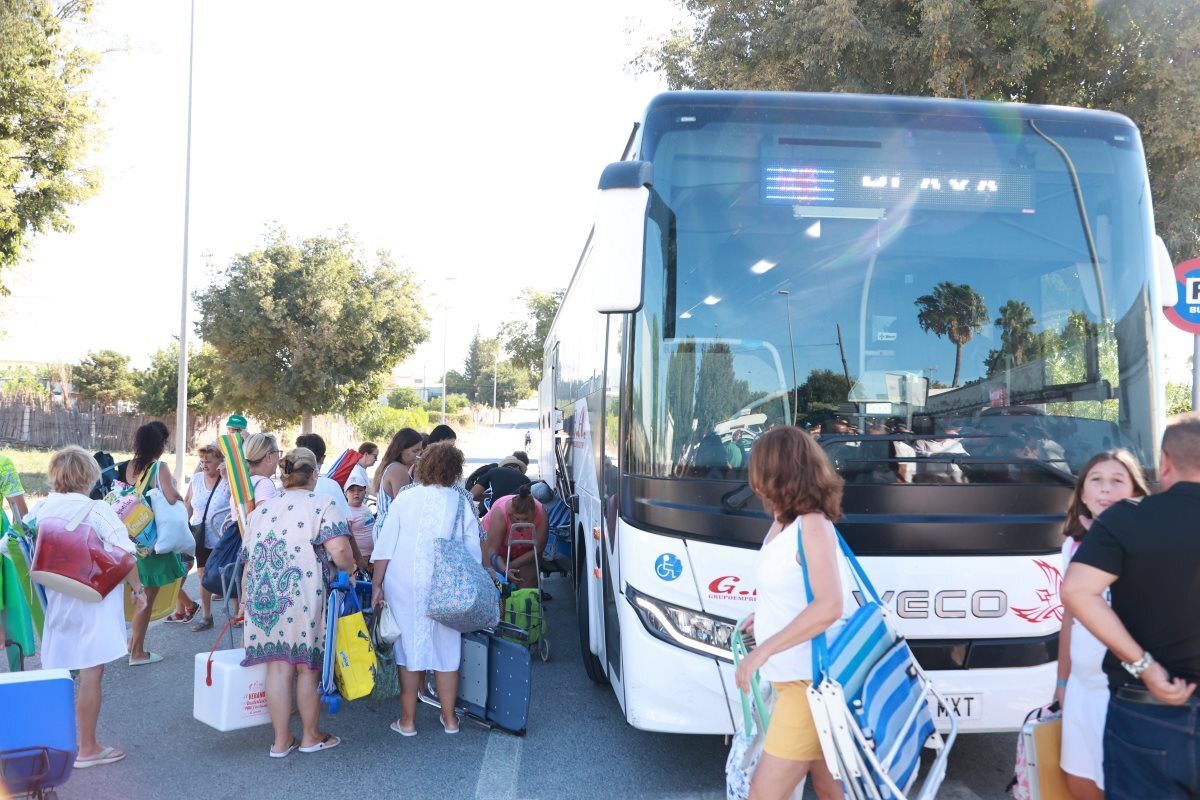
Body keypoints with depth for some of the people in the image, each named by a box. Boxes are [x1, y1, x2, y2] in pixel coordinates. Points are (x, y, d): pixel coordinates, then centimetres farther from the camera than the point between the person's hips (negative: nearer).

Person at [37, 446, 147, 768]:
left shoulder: (42, 511, 1)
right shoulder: (96, 511, -15)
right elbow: (124, 556, -17)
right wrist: (139, 590, -6)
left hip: (57, 603, 6)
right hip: (93, 602, -6)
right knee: (90, 675, 2)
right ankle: (87, 749, 11)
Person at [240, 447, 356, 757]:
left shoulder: (262, 509, 17)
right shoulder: (323, 505, 0)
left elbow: (248, 561, 19)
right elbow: (340, 553, -14)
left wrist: (247, 600, 28)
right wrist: (349, 570, 6)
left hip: (263, 596, 5)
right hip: (304, 597, -5)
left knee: (278, 667, 10)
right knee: (308, 666, 9)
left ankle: (281, 740, 18)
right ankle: (311, 736, 24)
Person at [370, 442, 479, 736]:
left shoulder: (405, 499, -2)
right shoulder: (461, 503, -3)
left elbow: (385, 547, -2)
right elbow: (473, 551, 0)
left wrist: (377, 584, 4)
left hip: (403, 586, 0)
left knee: (409, 648, 9)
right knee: (446, 650, 11)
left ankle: (407, 720, 16)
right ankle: (449, 718, 21)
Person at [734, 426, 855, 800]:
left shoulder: (811, 525, -18)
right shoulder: (783, 523, 8)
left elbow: (828, 607, -26)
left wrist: (763, 651, -26)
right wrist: (764, 616, 17)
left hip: (810, 683, -9)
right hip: (794, 678, 9)